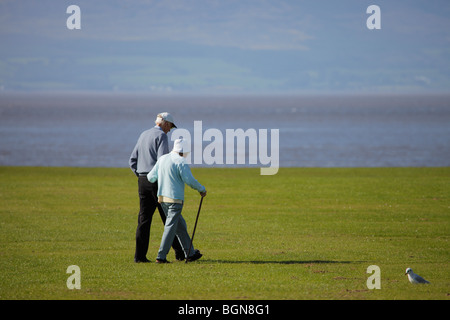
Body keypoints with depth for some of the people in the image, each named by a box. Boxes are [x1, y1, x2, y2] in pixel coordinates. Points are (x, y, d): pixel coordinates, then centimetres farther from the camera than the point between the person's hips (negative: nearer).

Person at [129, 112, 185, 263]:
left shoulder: (143, 135, 17)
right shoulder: (161, 136, -8)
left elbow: (132, 161, 17)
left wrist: (140, 176, 16)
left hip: (142, 181, 7)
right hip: (157, 180, -7)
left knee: (144, 218, 4)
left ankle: (140, 255, -2)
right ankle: (180, 252, 7)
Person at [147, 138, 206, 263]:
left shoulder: (162, 159, 10)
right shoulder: (181, 163, -13)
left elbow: (151, 177, 14)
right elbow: (189, 180, -17)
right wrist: (202, 189, -2)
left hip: (162, 198, 8)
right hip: (175, 199, -8)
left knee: (180, 226, 16)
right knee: (170, 227, -5)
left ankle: (190, 253, 22)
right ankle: (161, 256, -9)